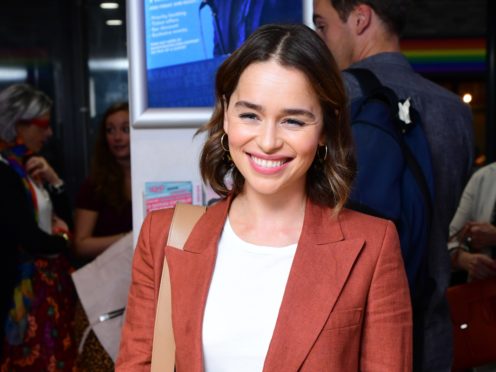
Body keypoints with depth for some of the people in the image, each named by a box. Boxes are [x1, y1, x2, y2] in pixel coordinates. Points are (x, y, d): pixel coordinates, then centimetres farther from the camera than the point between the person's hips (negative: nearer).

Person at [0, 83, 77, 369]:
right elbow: (32, 241, -22)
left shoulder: (28, 167, 9)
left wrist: (54, 180, -3)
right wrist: (62, 241, -1)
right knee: (36, 361, 1)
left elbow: (65, 219, 13)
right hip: (27, 287, -9)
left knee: (59, 356, 14)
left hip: (52, 281, 9)